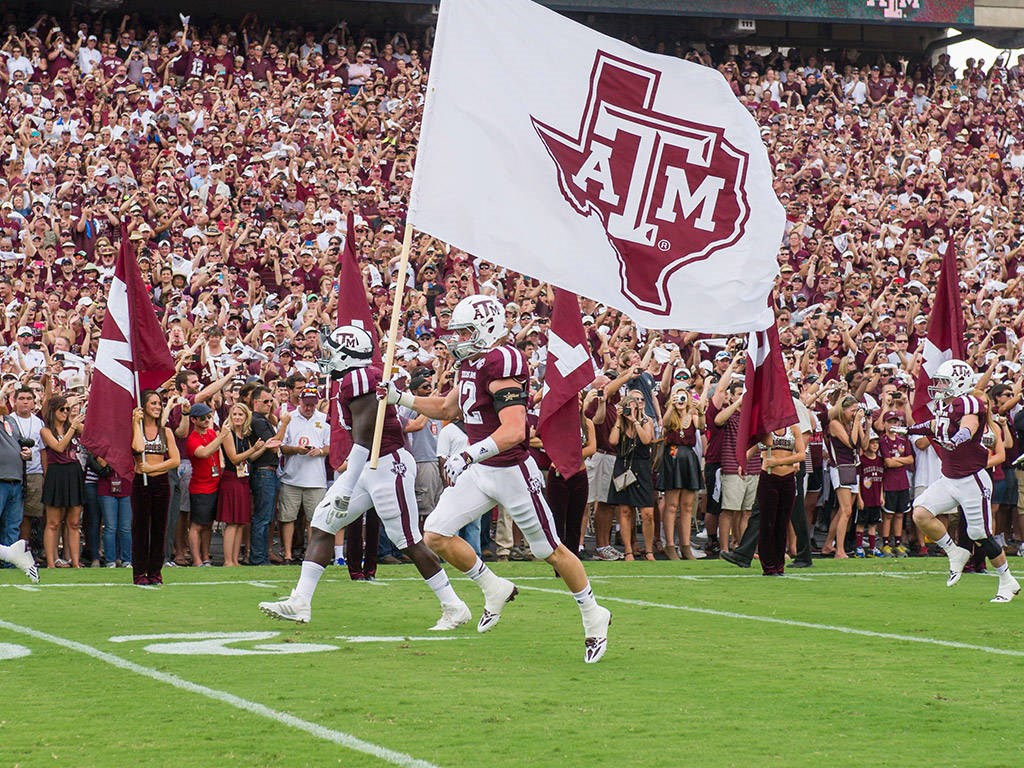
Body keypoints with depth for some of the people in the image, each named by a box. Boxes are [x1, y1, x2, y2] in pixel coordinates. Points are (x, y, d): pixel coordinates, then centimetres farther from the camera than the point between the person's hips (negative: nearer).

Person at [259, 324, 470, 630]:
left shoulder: (357, 379, -17)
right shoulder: (368, 376, 13)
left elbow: (364, 438, -22)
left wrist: (345, 490, -22)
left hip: (387, 464, -11)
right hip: (368, 466, 11)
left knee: (409, 541, -5)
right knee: (322, 524, 5)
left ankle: (454, 607, 5)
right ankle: (300, 602, 4)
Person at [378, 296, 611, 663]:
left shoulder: (500, 364, -22)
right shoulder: (469, 365, 8)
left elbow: (514, 431, -31)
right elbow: (447, 408, 26)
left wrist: (469, 455, -39)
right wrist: (400, 398, 16)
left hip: (511, 471, -8)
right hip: (478, 471, 8)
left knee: (550, 551, 4)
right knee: (435, 534, -2)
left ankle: (593, 617, 22)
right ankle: (494, 589, 16)